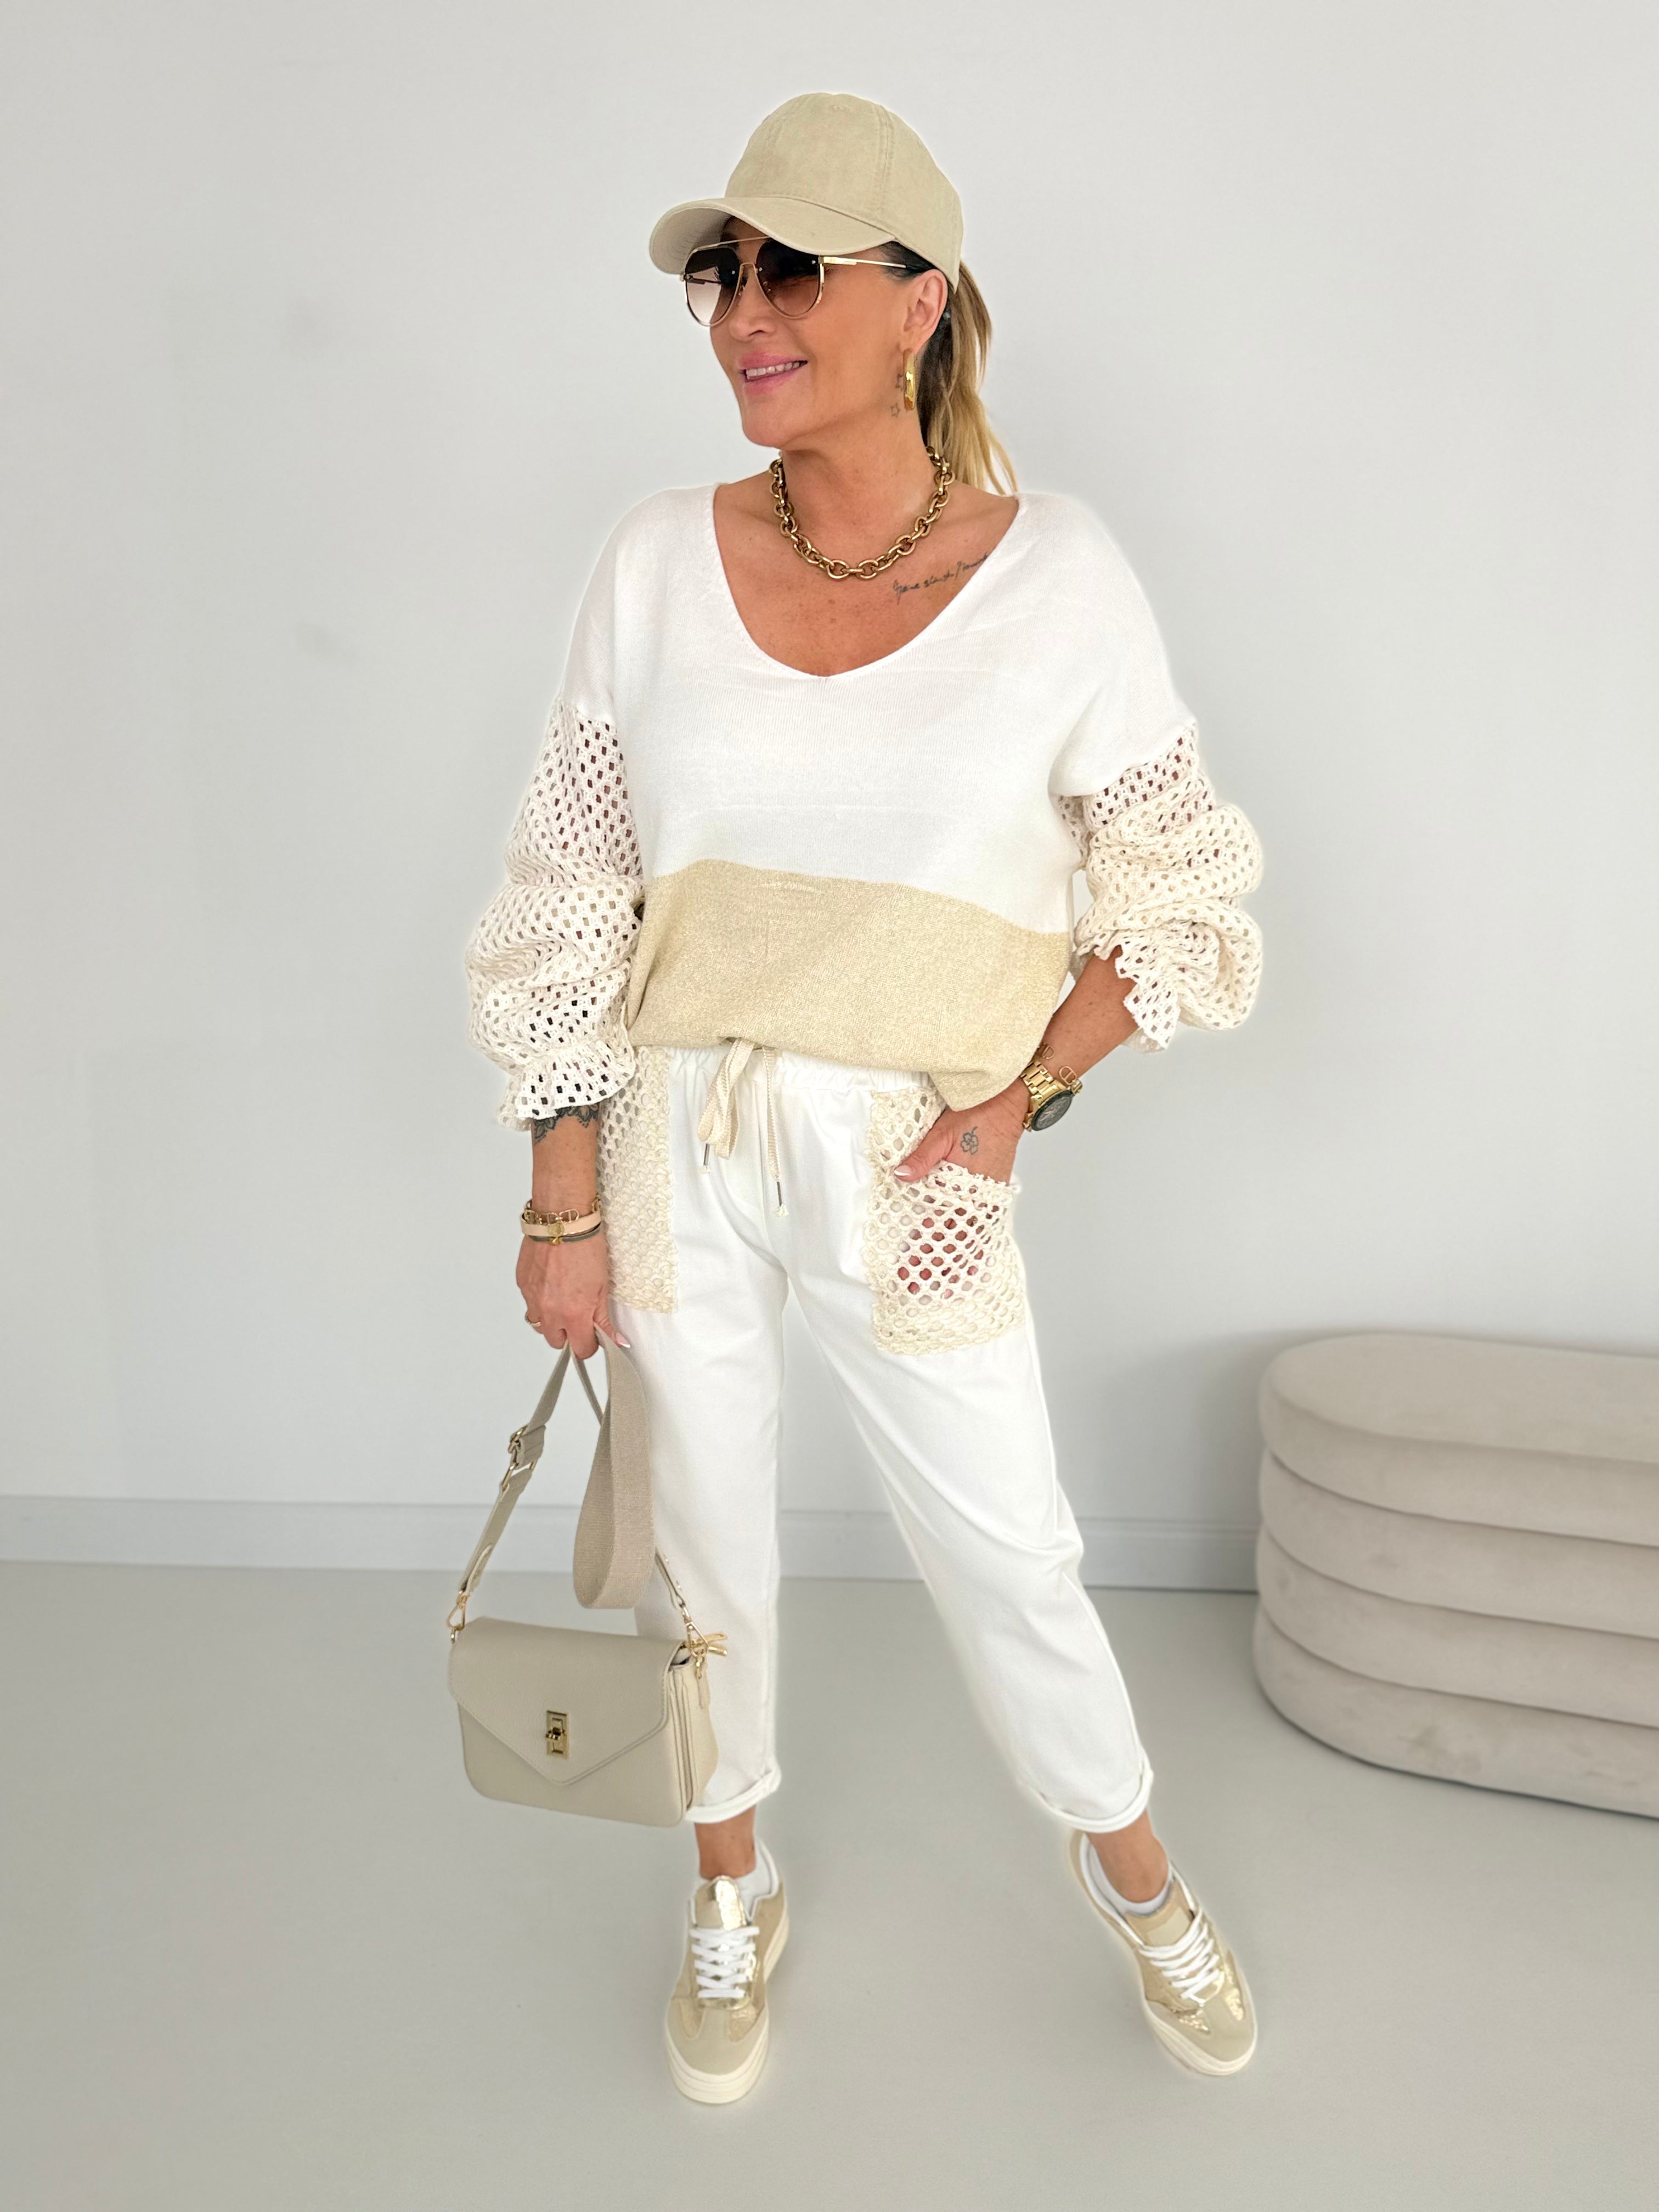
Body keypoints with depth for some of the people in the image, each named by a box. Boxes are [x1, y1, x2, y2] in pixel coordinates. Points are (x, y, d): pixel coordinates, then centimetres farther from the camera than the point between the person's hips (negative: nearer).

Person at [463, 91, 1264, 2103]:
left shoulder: (1056, 575, -7)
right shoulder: (660, 564, -3)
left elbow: (1185, 899, 1)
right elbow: (566, 903, 0)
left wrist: (1018, 1097, -10)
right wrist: (565, 1206, -2)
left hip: (908, 1165, -1)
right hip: (670, 1143, 2)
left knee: (1005, 1556, 12)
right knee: (706, 1541, 16)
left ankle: (1133, 1870, 43)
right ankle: (733, 1887, 44)